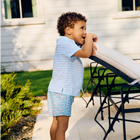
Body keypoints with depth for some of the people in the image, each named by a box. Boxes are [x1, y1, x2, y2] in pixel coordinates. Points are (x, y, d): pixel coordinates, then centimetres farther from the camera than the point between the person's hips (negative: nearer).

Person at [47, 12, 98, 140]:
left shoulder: (70, 44, 16)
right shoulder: (64, 42, -16)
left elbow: (91, 53, 21)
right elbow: (85, 53, -27)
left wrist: (91, 42, 1)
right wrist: (90, 37, -13)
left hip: (62, 91, 10)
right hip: (61, 91, -10)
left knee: (57, 122, 19)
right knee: (62, 125, -7)